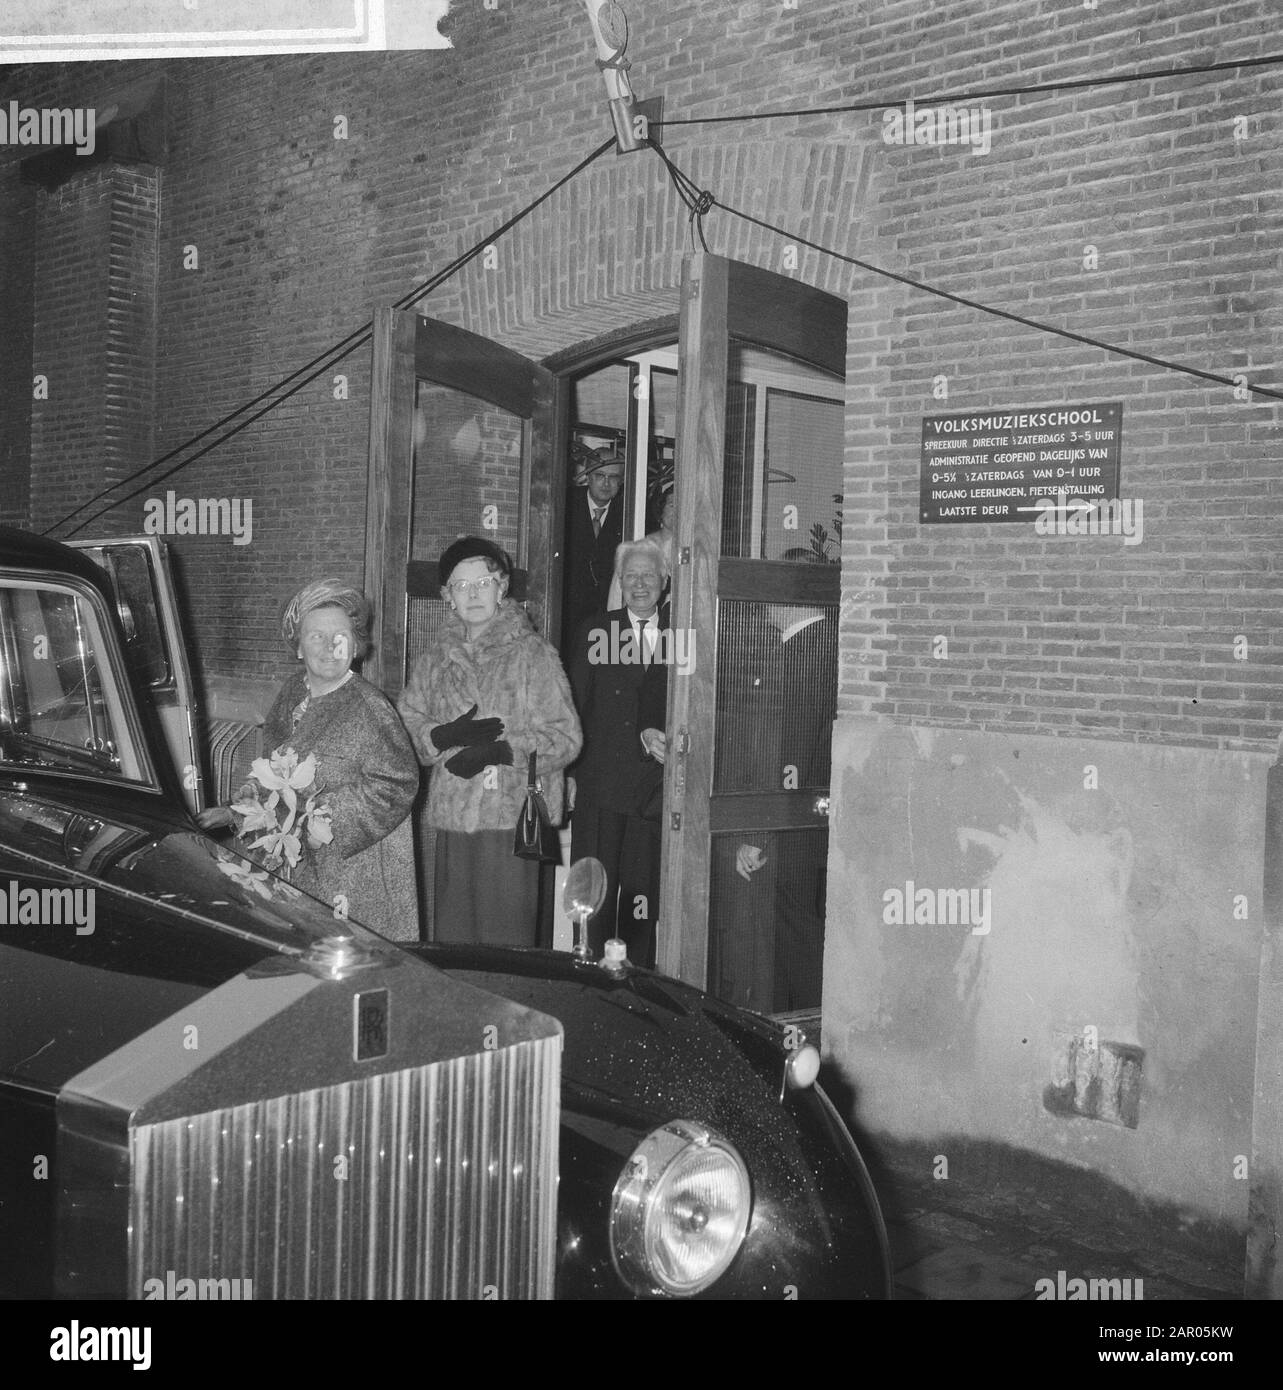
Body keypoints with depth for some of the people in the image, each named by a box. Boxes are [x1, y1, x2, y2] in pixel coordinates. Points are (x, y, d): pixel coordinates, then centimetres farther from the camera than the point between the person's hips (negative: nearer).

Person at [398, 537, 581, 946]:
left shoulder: (533, 654, -1)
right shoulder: (435, 660, 13)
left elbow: (565, 737, -5)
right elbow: (403, 726, 9)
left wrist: (502, 750, -18)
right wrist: (445, 736, -11)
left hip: (513, 821, -4)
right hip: (451, 820, 4)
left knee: (507, 942, -3)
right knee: (450, 941, 8)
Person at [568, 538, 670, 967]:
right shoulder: (593, 633, 8)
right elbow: (578, 712, 3)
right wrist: (639, 740, -8)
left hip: (657, 786, 0)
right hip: (602, 783, 0)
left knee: (644, 895, 0)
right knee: (598, 894, 2)